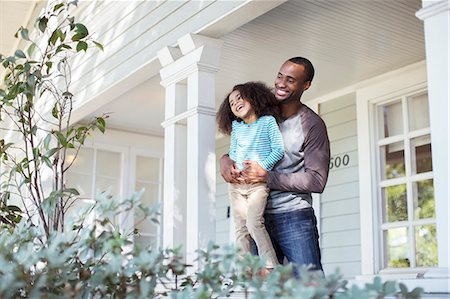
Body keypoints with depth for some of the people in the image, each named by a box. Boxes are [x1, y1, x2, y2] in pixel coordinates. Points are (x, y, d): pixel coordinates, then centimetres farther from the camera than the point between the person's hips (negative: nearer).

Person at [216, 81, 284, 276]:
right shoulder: (236, 127, 17)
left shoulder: (268, 121, 3)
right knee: (241, 229, 1)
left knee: (253, 222, -23)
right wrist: (232, 167, 0)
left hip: (258, 182, -5)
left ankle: (271, 267, -17)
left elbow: (279, 149, -3)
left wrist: (263, 166, -14)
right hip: (236, 183, 5)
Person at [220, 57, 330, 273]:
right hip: (260, 217, 5)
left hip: (294, 217, -5)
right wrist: (226, 160, -4)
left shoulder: (312, 125, -5)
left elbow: (317, 181, -11)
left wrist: (267, 177, -16)